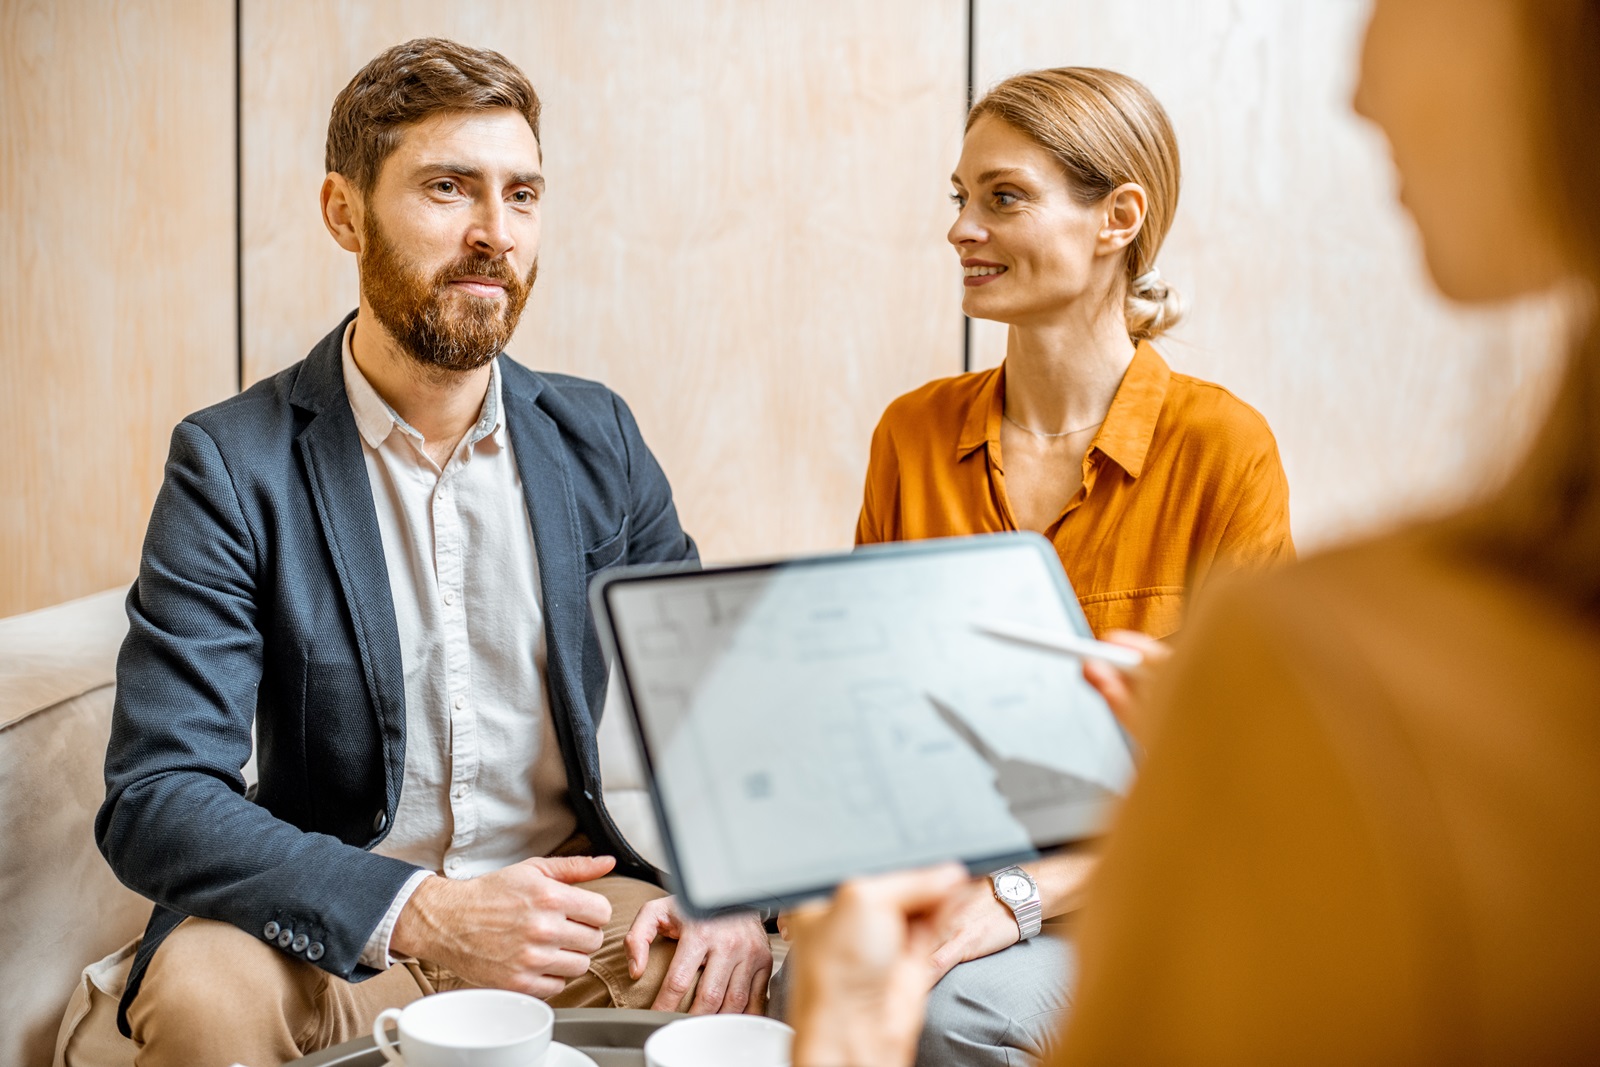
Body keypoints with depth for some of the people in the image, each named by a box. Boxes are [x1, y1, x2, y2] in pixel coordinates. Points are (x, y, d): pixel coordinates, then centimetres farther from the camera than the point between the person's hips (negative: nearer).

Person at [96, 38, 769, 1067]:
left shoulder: (595, 436, 3)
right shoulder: (234, 464, -9)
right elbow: (156, 797, -15)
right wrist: (421, 914, -28)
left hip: (574, 897, 2)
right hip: (334, 931, -2)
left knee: (729, 974, -26)